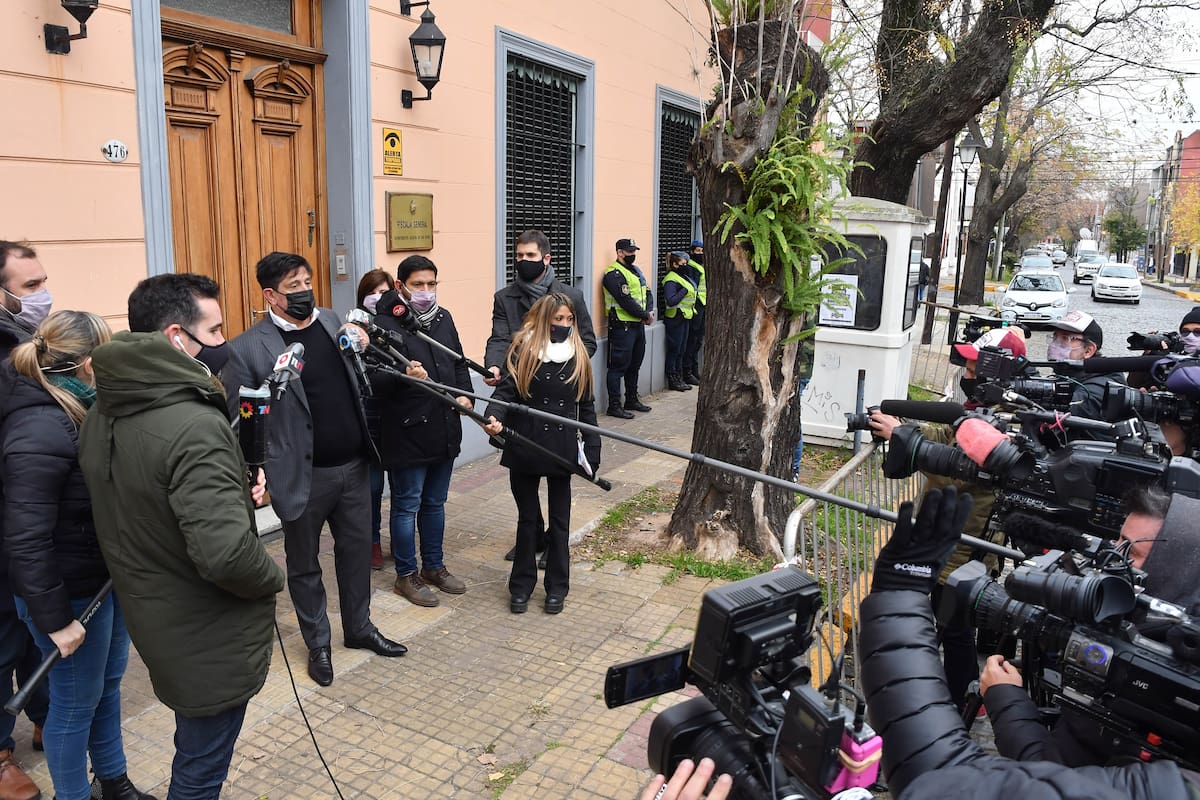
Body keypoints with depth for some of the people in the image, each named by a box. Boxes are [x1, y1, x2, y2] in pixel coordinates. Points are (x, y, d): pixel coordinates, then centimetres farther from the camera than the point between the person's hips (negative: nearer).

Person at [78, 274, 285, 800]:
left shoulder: (100, 417, -1)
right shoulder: (194, 427, -30)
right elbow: (226, 553, -38)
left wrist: (237, 493, 2)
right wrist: (273, 578, -17)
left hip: (147, 616, 8)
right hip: (211, 639, -8)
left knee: (194, 750, 29)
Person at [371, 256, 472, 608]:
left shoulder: (443, 318, 9)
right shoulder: (386, 324, -13)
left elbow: (459, 363, 18)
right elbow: (376, 381, -19)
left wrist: (464, 393, 2)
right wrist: (403, 375, -37)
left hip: (444, 430, 7)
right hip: (407, 433, -7)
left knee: (435, 503, 20)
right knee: (407, 506, 7)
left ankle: (434, 566, 35)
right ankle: (406, 575, 23)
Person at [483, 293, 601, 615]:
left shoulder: (578, 356, 3)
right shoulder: (524, 349, -4)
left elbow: (586, 406, 7)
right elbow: (506, 390, -11)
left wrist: (592, 450, 3)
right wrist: (495, 418, -31)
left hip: (563, 449, 2)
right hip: (525, 448, -2)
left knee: (559, 520, 11)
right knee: (528, 519, 10)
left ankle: (556, 587, 25)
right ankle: (522, 586, 24)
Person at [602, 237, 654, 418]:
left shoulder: (636, 271, 17)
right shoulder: (614, 274, -14)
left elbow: (647, 293, 14)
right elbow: (626, 301, -21)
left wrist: (650, 311, -5)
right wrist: (645, 315, -13)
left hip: (638, 325, 9)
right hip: (622, 326, -9)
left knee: (634, 365, 17)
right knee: (618, 366, -4)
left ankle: (632, 400, 29)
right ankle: (614, 406, 1)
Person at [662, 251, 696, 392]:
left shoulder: (682, 277, 14)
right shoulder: (671, 280, -17)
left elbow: (692, 290, 26)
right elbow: (671, 301, -26)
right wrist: (684, 290, -22)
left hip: (684, 318, 10)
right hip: (675, 319, -10)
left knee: (681, 351, 14)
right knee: (674, 350, -2)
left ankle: (679, 379, 22)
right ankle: (672, 381, 6)